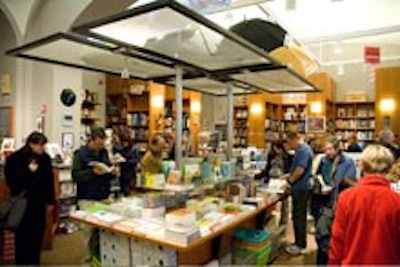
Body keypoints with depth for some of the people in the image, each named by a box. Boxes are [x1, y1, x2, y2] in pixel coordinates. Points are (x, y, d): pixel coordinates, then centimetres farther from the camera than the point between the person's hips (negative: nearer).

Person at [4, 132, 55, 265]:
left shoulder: (45, 158, 1)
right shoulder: (15, 158, -9)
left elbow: (50, 180, 7)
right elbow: (11, 180, -12)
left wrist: (50, 200, 8)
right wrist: (29, 171, -22)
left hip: (39, 201, 4)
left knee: (38, 232, 11)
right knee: (22, 234, 4)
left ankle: (34, 261, 26)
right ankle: (22, 261, 20)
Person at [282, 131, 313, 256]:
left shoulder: (303, 150, -18)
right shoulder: (301, 149, 14)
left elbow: (300, 170, -25)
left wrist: (290, 181, -12)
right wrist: (288, 175, 14)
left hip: (301, 188, -10)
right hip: (299, 187, 10)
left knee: (299, 217, 0)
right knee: (297, 216, 16)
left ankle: (300, 245, 11)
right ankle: (299, 242, 26)